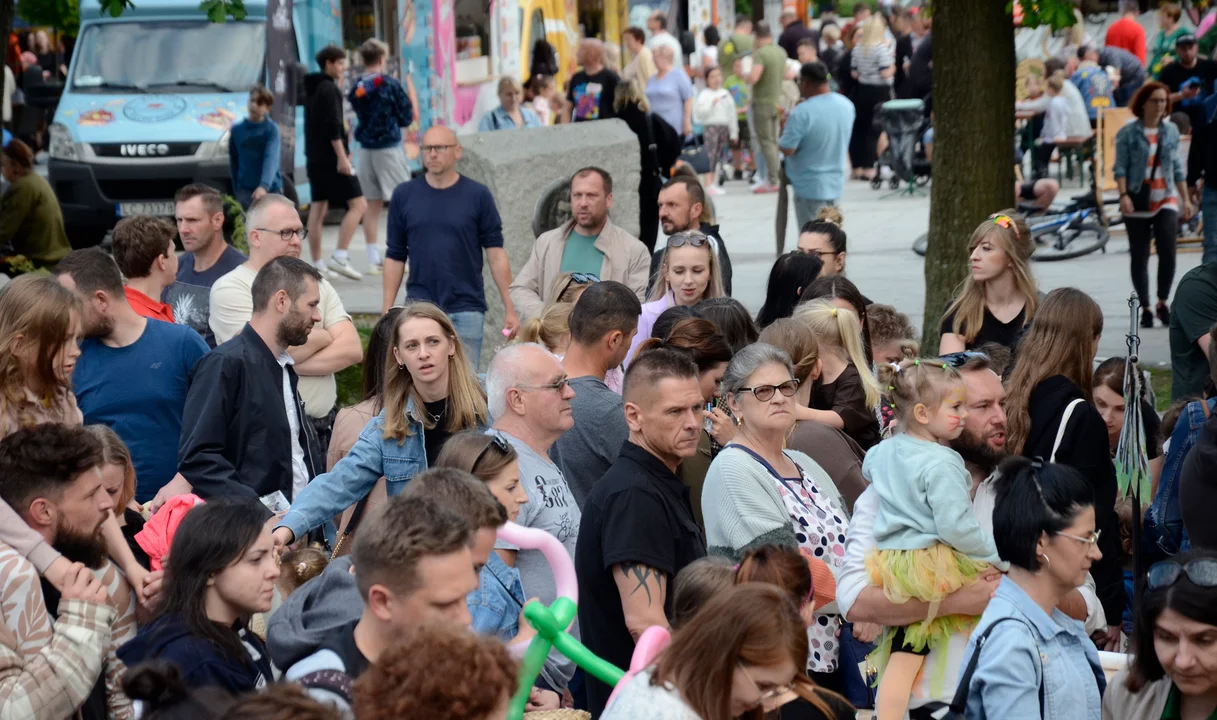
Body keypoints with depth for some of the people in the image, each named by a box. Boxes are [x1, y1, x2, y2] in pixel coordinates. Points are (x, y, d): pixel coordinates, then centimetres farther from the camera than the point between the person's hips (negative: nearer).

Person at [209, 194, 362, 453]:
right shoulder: (231, 288, -4)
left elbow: (352, 349, 1)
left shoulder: (316, 284, 13)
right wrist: (322, 336, 1)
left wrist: (293, 365, -11)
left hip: (323, 429, 5)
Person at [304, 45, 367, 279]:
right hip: (331, 157, -9)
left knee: (317, 208, 7)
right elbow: (332, 126, -20)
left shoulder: (311, 89, 17)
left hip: (314, 157, 9)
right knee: (358, 204, -6)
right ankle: (340, 257, -14)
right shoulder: (329, 89, -12)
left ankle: (317, 264, 6)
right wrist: (342, 156, -21)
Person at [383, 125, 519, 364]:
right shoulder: (404, 196, 4)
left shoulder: (477, 195, 0)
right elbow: (395, 256, 7)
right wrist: (387, 310, 2)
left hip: (466, 310, -1)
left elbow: (496, 254, -1)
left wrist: (510, 308, -5)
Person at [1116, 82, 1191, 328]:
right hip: (1138, 201, -2)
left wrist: (1186, 199, 11)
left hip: (1166, 200, 2)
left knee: (1168, 252, -12)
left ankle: (1163, 303, 4)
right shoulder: (1128, 133, -3)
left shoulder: (1171, 131, 8)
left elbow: (1177, 168, 13)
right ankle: (1145, 308, 13)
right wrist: (1123, 195, -18)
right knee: (1140, 257, 4)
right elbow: (1120, 168, -6)